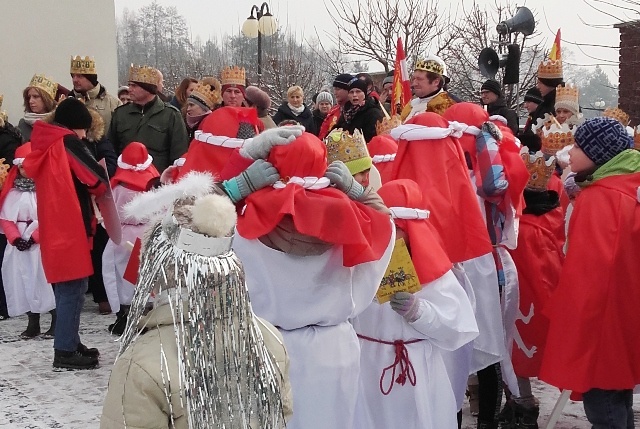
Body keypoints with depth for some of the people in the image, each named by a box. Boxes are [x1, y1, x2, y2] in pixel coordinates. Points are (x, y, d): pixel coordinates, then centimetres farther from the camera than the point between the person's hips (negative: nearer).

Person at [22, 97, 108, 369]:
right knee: (72, 289, -5)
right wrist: (101, 192, 7)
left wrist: (87, 189, 9)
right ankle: (65, 351, -3)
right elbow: (97, 179, -13)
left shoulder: (44, 145, 15)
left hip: (54, 227, 9)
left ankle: (69, 344, 21)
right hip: (69, 227, -9)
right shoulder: (67, 143, -11)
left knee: (67, 289, 15)